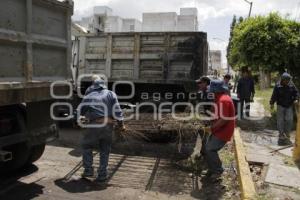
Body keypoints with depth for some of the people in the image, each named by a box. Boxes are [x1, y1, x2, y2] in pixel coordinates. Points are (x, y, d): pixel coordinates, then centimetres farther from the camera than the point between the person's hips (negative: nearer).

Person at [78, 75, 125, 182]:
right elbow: (117, 110, 1)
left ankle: (88, 170, 18)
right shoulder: (110, 94, 8)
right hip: (108, 125, 1)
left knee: (86, 146, 21)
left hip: (94, 125, -1)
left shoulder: (88, 96, 10)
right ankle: (102, 174, 15)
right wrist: (121, 124, 8)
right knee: (105, 150, 14)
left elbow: (80, 111, 17)